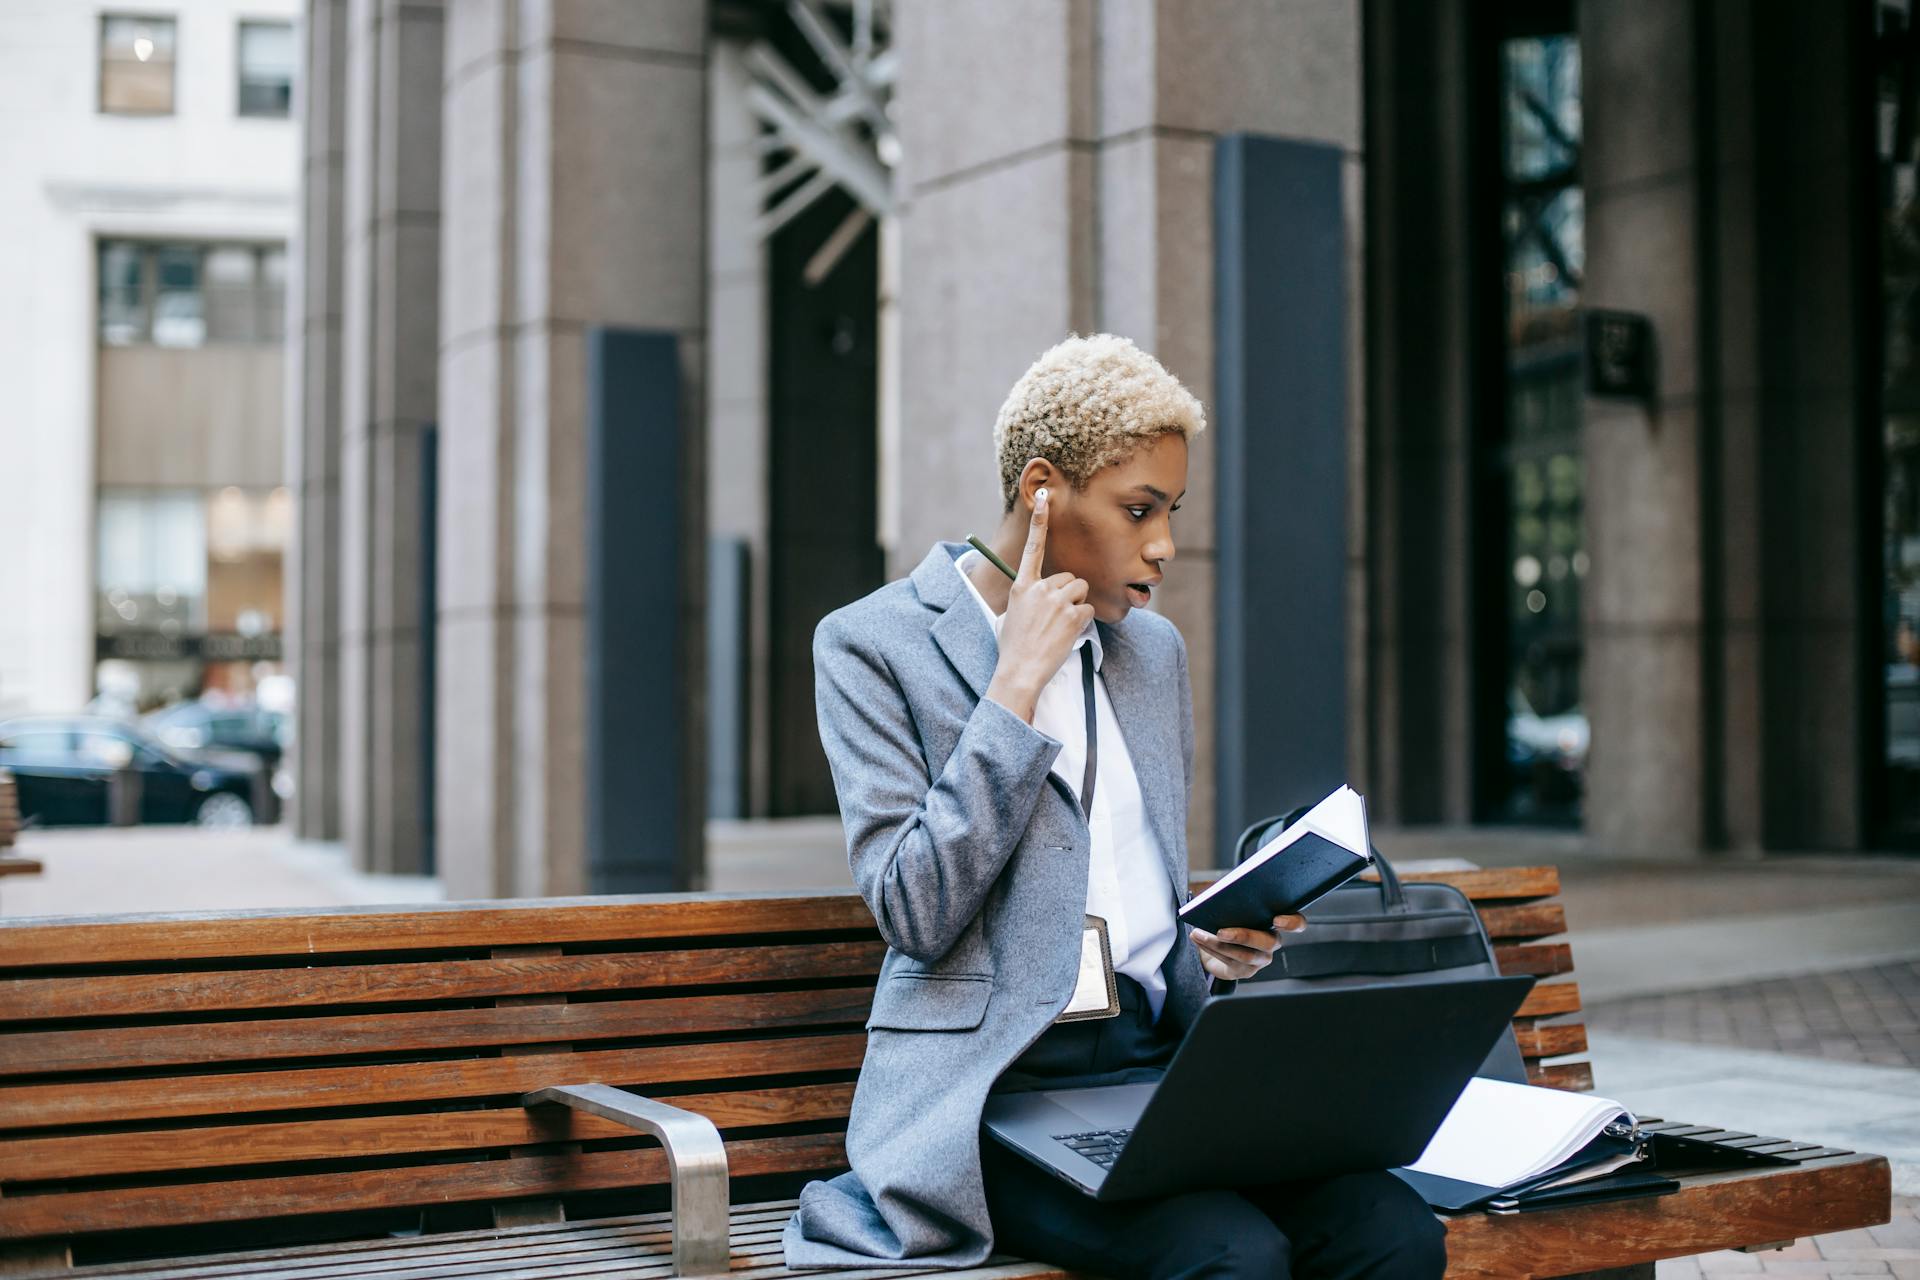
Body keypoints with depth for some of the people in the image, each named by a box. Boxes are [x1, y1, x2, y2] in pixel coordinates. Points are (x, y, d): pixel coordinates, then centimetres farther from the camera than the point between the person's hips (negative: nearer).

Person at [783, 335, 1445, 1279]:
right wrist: (1017, 685, -12)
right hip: (1003, 1087, -6)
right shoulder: (873, 645, -2)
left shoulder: (1154, 650, 17)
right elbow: (915, 914, -13)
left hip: (1163, 1060, 6)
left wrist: (1210, 945, 3)